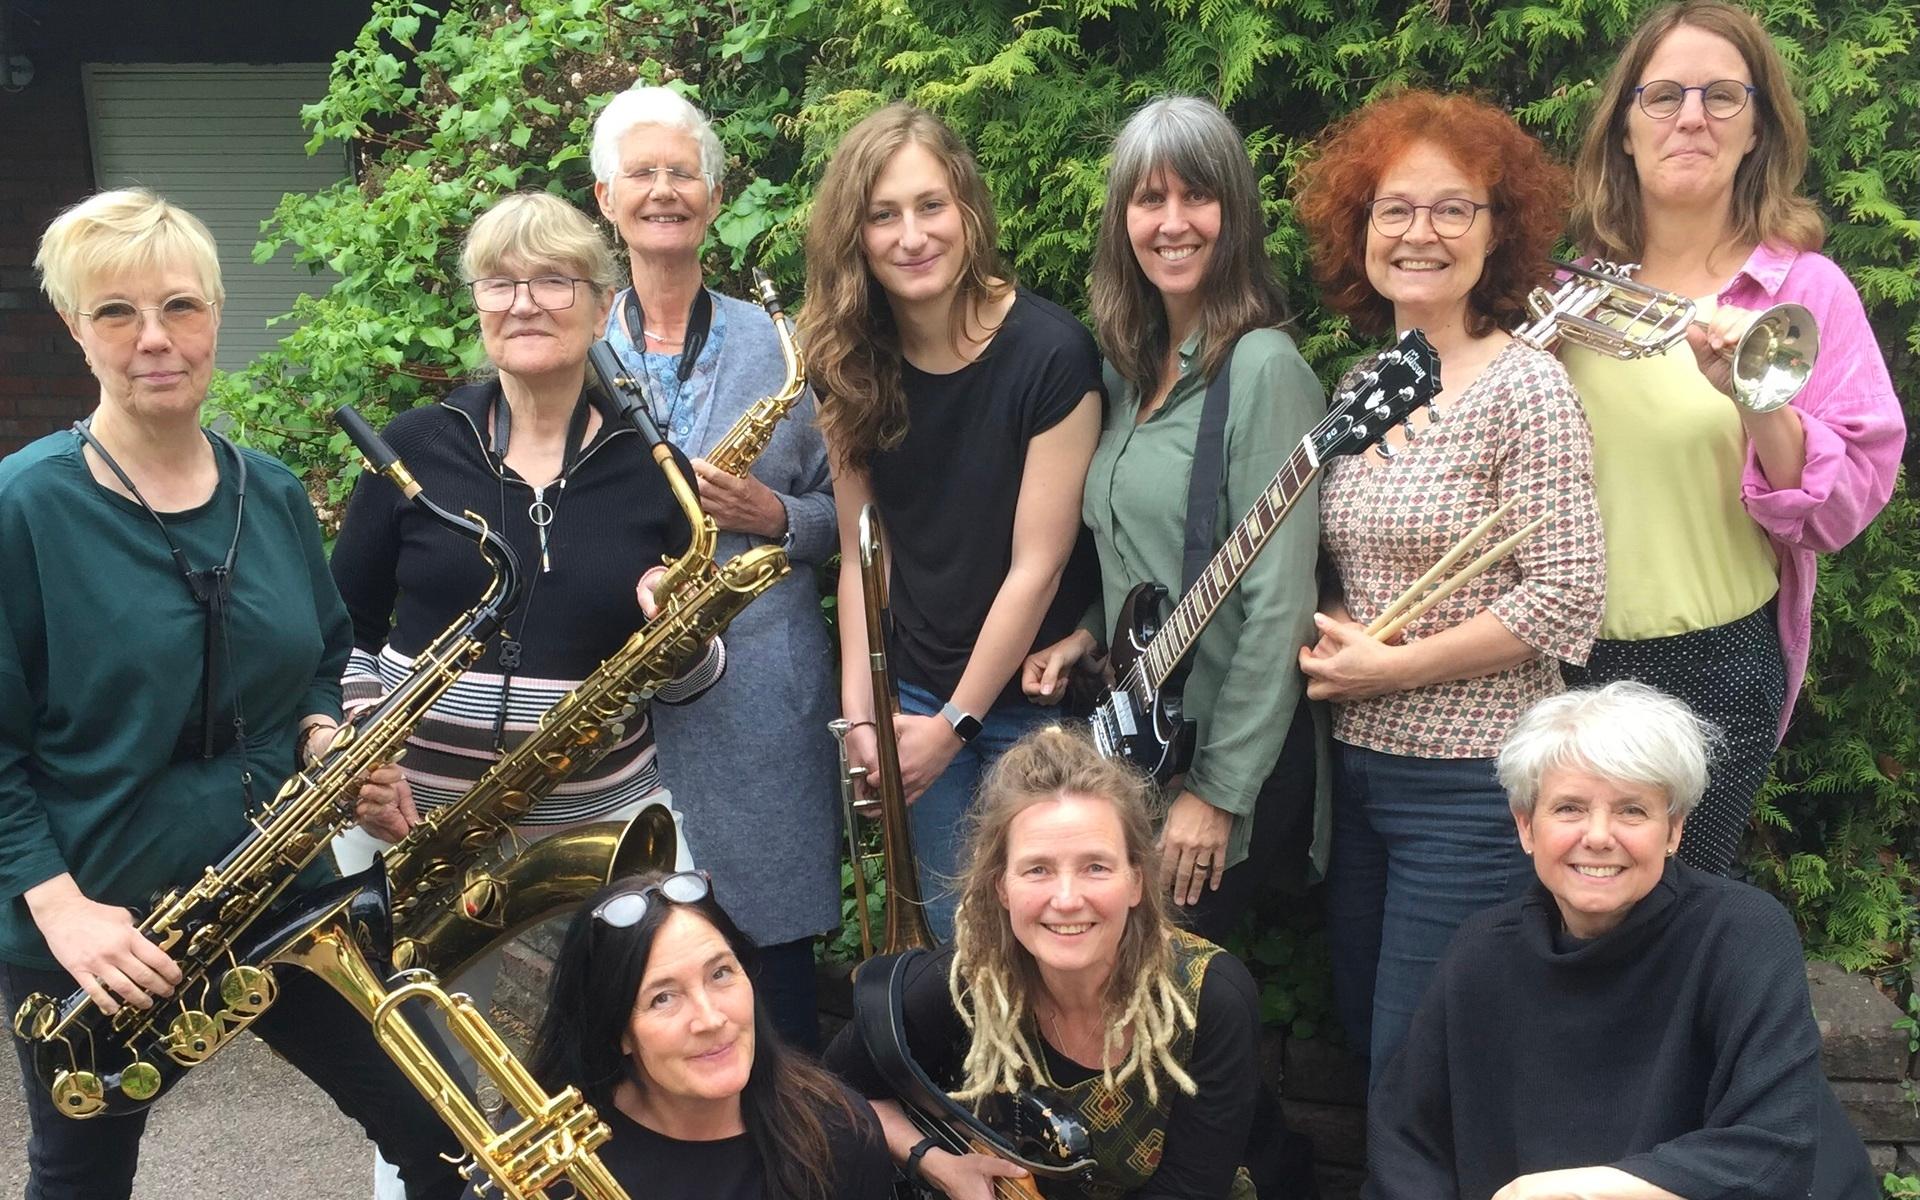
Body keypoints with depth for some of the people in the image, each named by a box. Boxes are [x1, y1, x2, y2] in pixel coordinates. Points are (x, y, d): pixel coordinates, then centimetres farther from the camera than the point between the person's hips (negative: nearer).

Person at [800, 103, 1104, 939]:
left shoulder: (1049, 353, -17)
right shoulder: (849, 360, -1)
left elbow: (1036, 565, -16)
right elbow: (860, 549, 2)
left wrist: (954, 723, -11)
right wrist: (859, 711, -5)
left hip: (1037, 699, -4)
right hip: (916, 699, 4)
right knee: (949, 937, 11)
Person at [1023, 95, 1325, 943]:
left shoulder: (1263, 368, -16)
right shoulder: (1131, 369, 9)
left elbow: (1279, 605, -19)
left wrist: (1218, 791, -17)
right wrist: (1090, 633, 2)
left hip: (1232, 758, -7)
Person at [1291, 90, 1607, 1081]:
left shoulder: (1525, 387, -13)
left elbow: (1565, 601, -18)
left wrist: (1391, 666, -15)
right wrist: (1324, 640, -3)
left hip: (1472, 785, -7)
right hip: (1355, 766, 7)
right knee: (1361, 1039, 18)